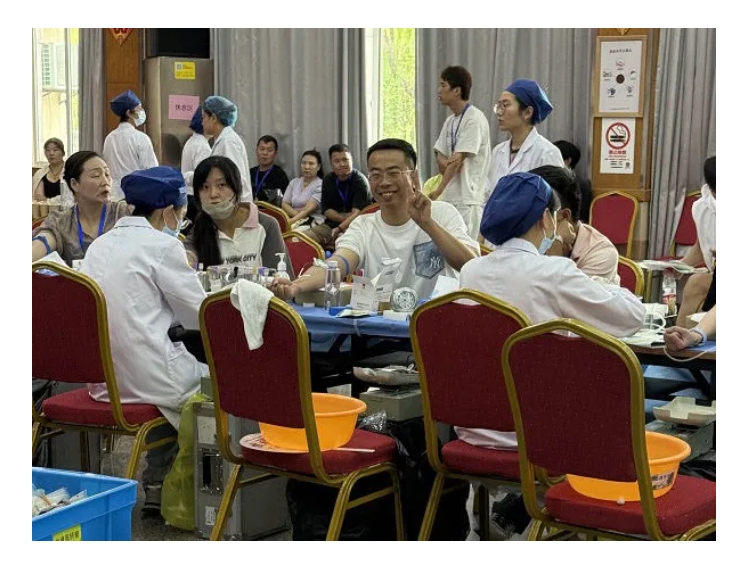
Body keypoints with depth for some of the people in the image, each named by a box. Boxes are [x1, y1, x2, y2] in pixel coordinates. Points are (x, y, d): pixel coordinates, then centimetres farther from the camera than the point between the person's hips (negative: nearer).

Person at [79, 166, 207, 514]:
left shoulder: (101, 245, 12)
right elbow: (201, 315, -5)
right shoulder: (162, 246, -11)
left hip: (103, 377, 8)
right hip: (144, 376, -8)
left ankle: (158, 484, 33)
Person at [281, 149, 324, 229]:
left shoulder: (320, 185, -2)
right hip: (295, 220, 5)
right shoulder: (294, 182, 18)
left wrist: (290, 221, -27)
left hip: (313, 223, -5)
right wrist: (296, 213, -10)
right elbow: (284, 204, 12)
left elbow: (308, 209, -14)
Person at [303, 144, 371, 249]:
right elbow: (326, 209, 7)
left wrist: (339, 229, -31)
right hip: (331, 224, 6)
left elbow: (357, 213, -19)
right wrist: (344, 218, -11)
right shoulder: (328, 180, 9)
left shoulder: (360, 181, -9)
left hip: (353, 225, -5)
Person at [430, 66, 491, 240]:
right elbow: (441, 160, 13)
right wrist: (447, 163, -12)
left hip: (467, 200, -9)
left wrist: (437, 192, -17)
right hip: (449, 198, 9)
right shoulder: (450, 121, 16)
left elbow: (458, 159, -15)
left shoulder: (474, 119, -11)